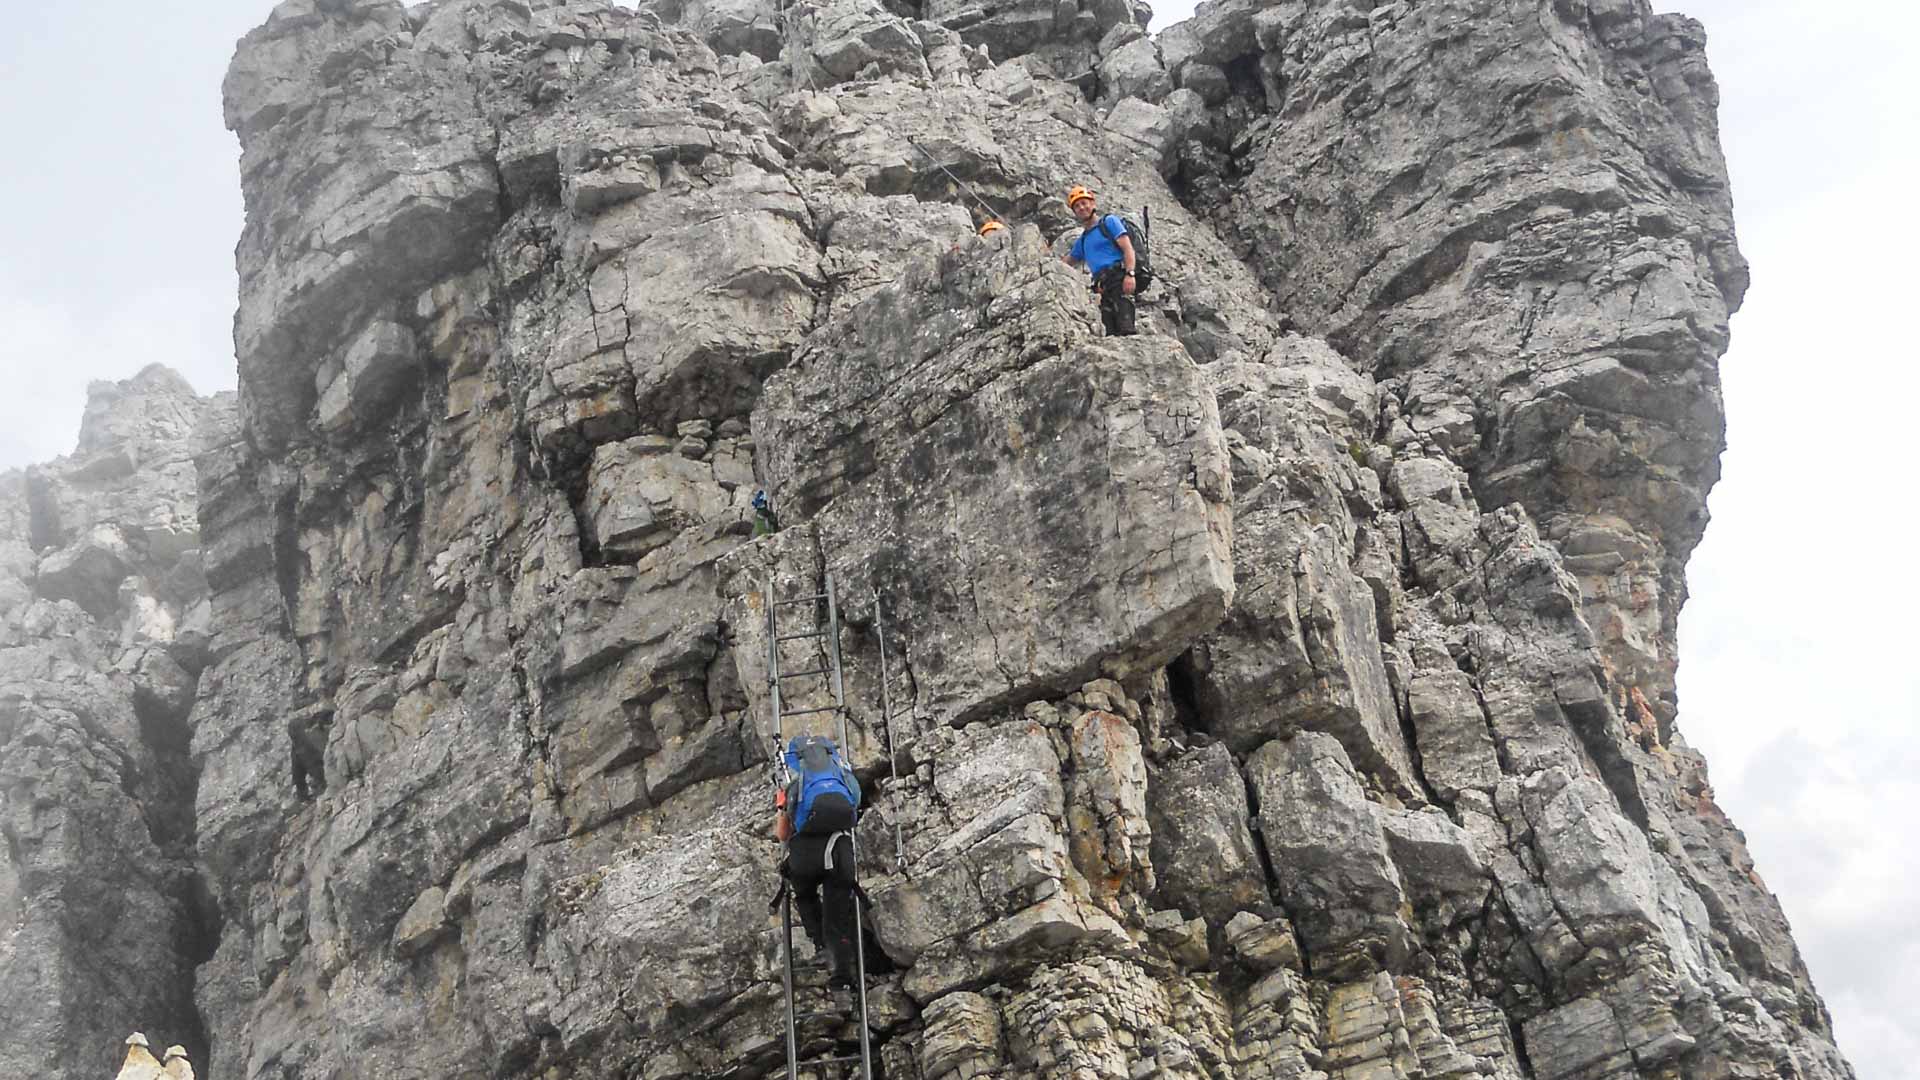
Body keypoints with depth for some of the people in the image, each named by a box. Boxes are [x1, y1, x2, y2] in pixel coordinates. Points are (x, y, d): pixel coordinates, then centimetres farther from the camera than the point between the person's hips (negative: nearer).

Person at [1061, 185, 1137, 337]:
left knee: (1124, 328, -23)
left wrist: (1129, 274, -17)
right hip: (1101, 287, 6)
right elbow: (1067, 262, 41)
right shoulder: (1082, 240, 27)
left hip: (1118, 277, -6)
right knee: (1110, 332, -6)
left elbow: (1127, 248, -3)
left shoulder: (1109, 221, 9)